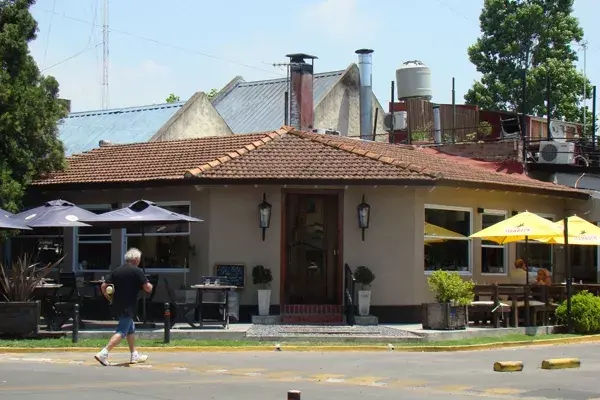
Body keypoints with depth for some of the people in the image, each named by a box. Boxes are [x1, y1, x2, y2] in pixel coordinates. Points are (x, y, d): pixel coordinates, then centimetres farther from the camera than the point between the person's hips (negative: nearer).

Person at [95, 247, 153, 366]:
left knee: (131, 329, 21)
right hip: (128, 307, -8)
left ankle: (134, 355, 28)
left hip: (117, 306, 8)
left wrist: (107, 296, 24)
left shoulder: (117, 270, 7)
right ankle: (104, 353, -18)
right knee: (122, 332, -7)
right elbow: (148, 288, -14)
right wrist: (149, 284, 9)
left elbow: (103, 286, 5)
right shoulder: (136, 271, -11)